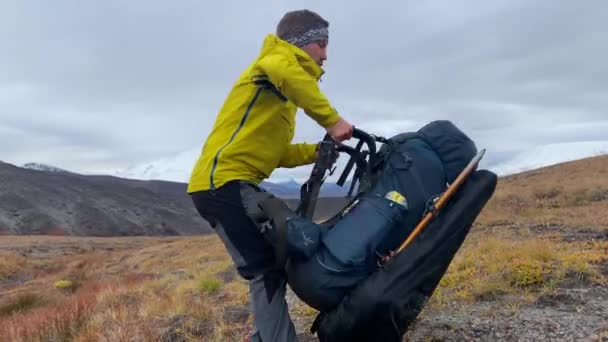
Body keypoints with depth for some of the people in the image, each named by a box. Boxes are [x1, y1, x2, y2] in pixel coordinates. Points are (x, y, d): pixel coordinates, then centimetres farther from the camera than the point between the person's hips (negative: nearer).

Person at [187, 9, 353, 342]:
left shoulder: (281, 95, 26)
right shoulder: (277, 58, -2)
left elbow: (277, 153, 19)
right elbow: (283, 72, -30)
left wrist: (321, 150, 6)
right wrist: (332, 120, -27)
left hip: (230, 184, 10)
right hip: (223, 182, -10)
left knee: (270, 267, 11)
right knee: (267, 270, -11)